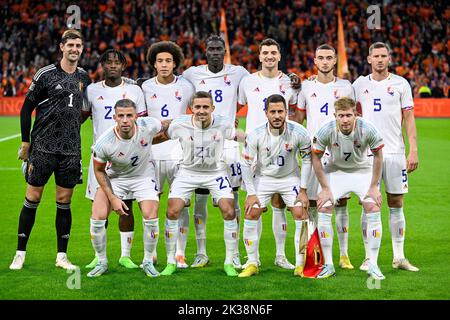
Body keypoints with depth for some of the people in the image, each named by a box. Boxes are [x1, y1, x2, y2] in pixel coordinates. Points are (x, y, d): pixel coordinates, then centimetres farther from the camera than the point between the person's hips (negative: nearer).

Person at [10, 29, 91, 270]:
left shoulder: (83, 77, 10)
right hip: (43, 148, -4)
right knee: (32, 198, -1)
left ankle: (62, 256, 12)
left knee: (64, 200, 5)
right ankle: (20, 253, 8)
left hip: (71, 150, 4)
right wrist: (25, 142, -2)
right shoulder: (46, 74, -4)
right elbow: (27, 108, 0)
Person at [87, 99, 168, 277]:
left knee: (151, 219, -15)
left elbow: (165, 127, -1)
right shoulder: (103, 143, -29)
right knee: (97, 218, -13)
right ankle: (102, 263, 9)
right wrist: (112, 198, -14)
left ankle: (148, 262, 8)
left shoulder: (148, 126, -27)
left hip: (144, 176, 0)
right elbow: (99, 170, -11)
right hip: (114, 178, 0)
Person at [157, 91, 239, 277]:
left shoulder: (223, 124, -17)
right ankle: (171, 262, 5)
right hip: (187, 172, 0)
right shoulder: (179, 124, -18)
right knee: (172, 212, -11)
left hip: (216, 172, 0)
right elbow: (162, 136, 3)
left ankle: (229, 263, 2)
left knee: (229, 213, -13)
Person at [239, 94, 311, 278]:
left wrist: (303, 190, -8)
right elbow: (247, 164, -10)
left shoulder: (299, 133, -22)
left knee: (301, 215, -11)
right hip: (263, 178, 0)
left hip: (290, 178, 0)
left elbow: (307, 160, -7)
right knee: (251, 215, -9)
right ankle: (252, 264, 4)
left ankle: (301, 265, 1)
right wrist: (251, 194, -10)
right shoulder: (255, 135, -23)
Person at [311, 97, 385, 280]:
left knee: (373, 209, -16)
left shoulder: (367, 130, -27)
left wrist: (374, 187, -9)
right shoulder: (326, 131, -26)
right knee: (323, 209, -14)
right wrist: (325, 188, -10)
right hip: (334, 170, 0)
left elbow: (378, 156, -10)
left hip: (362, 170, 0)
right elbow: (316, 157, -11)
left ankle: (373, 265, -6)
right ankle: (328, 265, -4)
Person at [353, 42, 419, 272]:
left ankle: (399, 257, 9)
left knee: (396, 204, 3)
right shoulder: (360, 84, 7)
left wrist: (413, 150, -5)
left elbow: (409, 118, 4)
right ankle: (369, 257, 8)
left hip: (395, 152, 0)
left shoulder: (400, 84, 5)